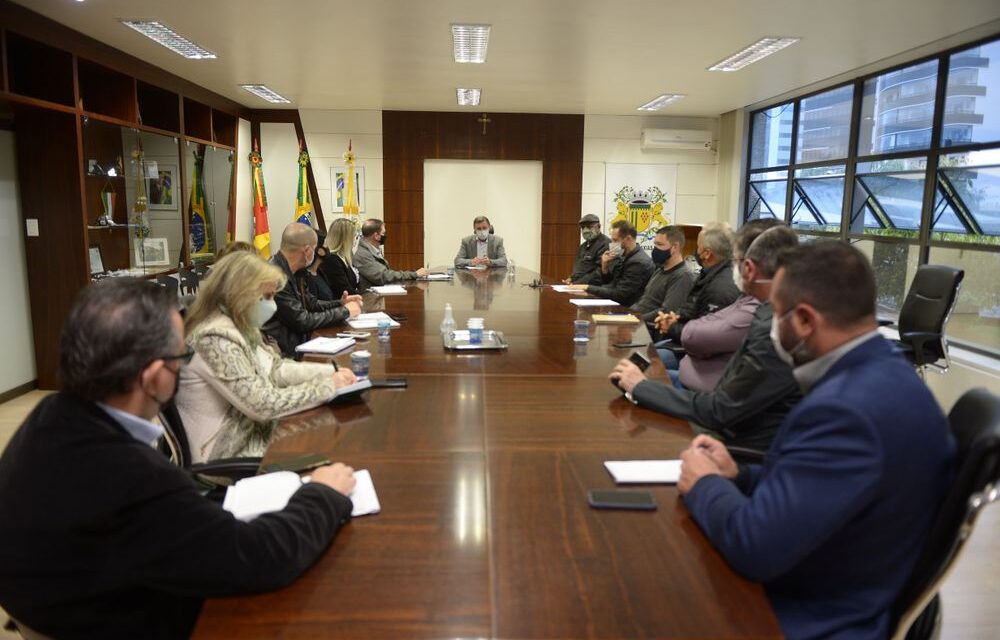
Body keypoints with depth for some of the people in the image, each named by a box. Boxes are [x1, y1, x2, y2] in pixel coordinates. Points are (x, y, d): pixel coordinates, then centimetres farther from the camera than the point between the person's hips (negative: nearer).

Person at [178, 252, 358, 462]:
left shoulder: (241, 326, 2)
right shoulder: (217, 338, -25)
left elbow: (275, 368, 7)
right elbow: (263, 405, -27)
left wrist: (330, 372, -4)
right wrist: (328, 386, -19)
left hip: (255, 429, 8)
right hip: (232, 453, -8)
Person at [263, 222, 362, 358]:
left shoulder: (290, 272, 7)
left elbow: (311, 303, 19)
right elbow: (302, 322, -19)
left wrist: (340, 304, 4)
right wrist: (344, 311, -10)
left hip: (298, 340, 9)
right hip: (285, 352, -8)